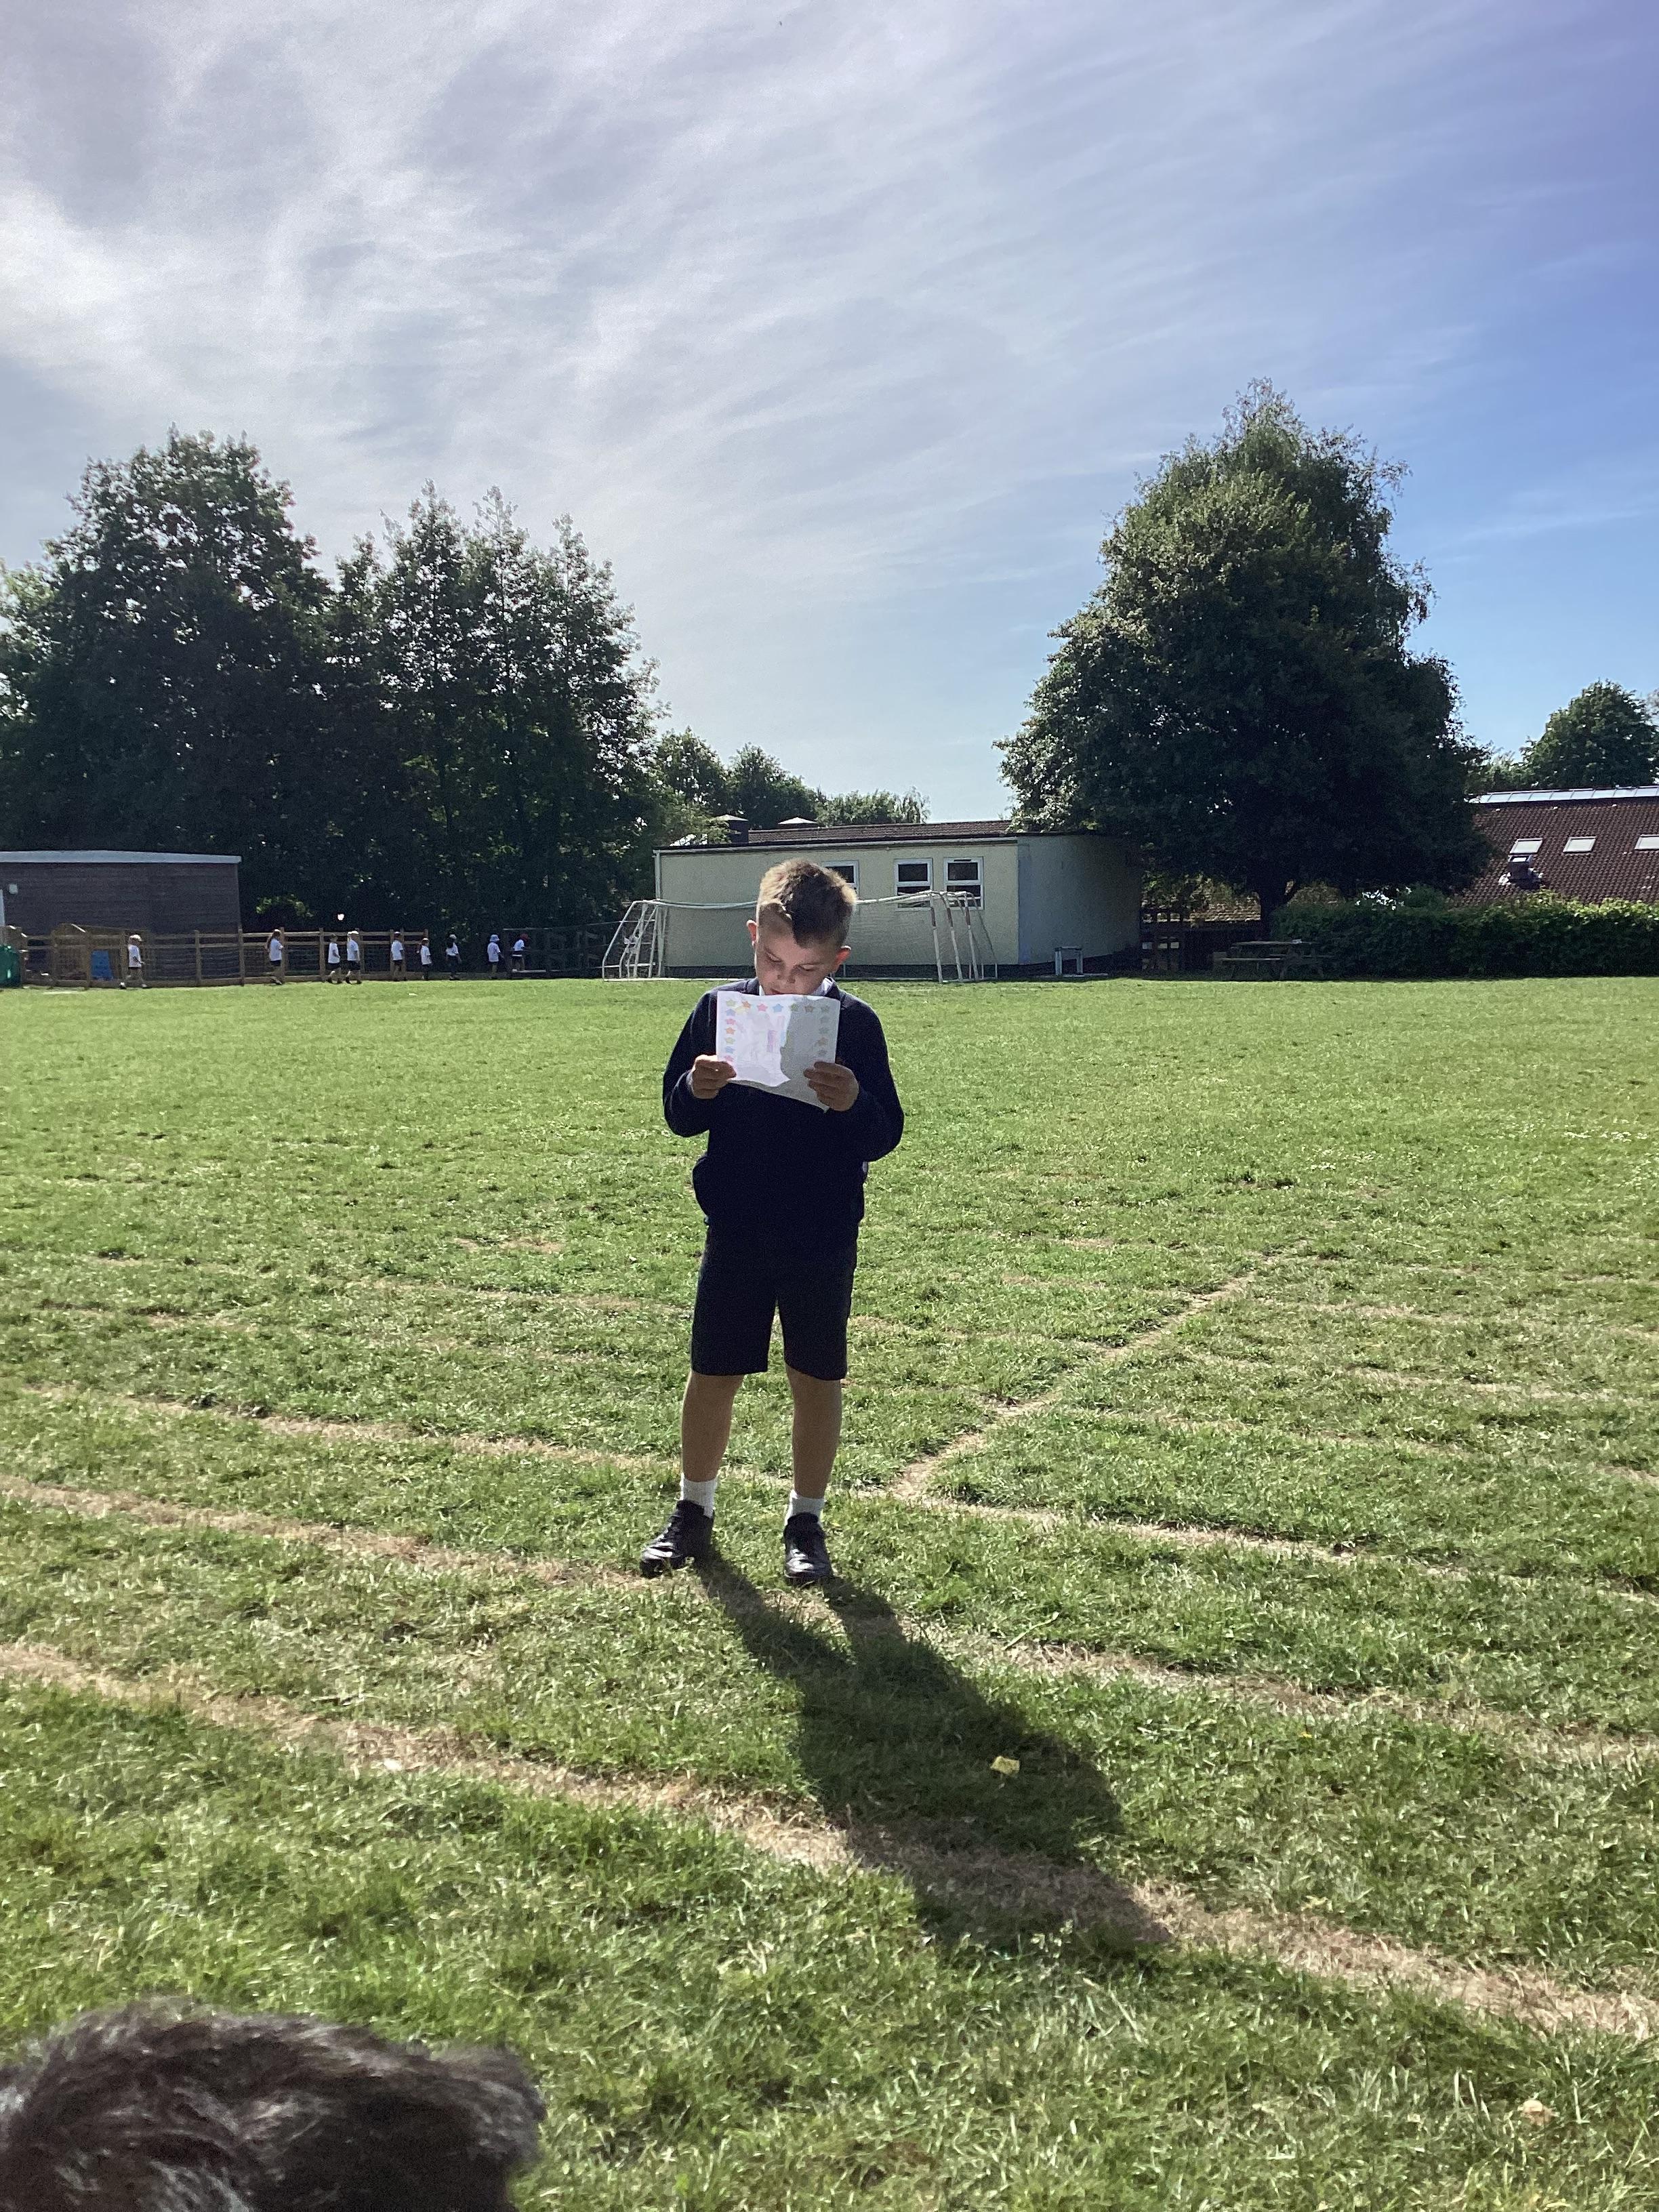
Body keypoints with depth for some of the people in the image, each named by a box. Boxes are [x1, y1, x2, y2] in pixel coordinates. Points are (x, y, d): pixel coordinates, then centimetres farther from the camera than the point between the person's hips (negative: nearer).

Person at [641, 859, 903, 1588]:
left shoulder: (855, 1023, -8)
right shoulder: (719, 1009, -3)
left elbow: (884, 1137, -6)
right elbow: (677, 1114, 2)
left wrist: (854, 1104, -27)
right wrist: (697, 1090, -20)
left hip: (823, 1237, -1)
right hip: (735, 1232, 2)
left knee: (815, 1379, 8)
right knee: (712, 1375, 9)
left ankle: (806, 1521, 24)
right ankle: (693, 1512, 27)